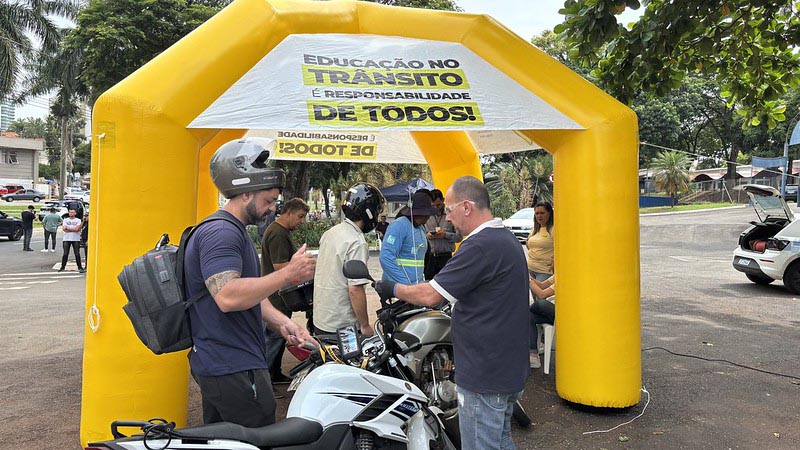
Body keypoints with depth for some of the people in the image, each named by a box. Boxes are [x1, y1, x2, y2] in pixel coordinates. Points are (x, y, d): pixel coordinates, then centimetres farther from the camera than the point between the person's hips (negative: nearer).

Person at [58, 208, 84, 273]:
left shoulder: (78, 220, 5)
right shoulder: (65, 220, 10)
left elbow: (77, 229, -11)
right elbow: (64, 229, -4)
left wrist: (68, 228, -7)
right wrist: (73, 229, -10)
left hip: (76, 239, -1)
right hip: (66, 239, 2)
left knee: (77, 254, -2)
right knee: (65, 254, 2)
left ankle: (80, 267, 3)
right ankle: (63, 267, 9)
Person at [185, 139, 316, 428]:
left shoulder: (235, 231, 18)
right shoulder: (220, 233, -17)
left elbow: (250, 292, 22)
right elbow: (228, 296, -31)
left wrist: (282, 323, 7)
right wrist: (288, 274, -25)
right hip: (233, 370, -11)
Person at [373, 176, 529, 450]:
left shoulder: (481, 245, -23)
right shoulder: (506, 239, 11)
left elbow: (430, 295, -21)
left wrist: (392, 289, -5)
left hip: (485, 376, -10)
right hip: (508, 369, 10)